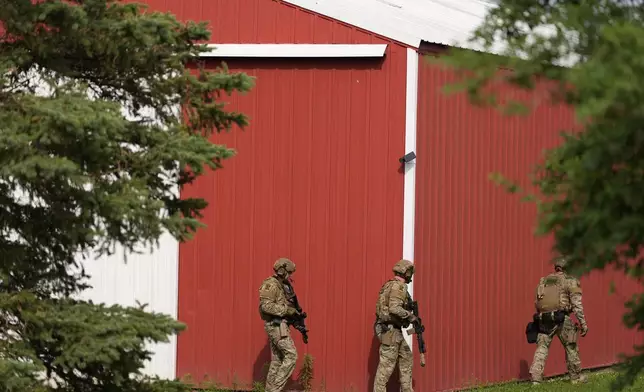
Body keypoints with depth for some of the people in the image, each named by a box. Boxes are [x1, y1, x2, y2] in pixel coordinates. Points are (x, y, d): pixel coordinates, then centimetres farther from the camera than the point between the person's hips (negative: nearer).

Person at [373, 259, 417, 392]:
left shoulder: (389, 285, 15)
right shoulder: (399, 286, -16)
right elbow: (394, 308, -28)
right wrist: (410, 316, -15)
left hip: (395, 330, 10)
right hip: (390, 330, -10)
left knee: (406, 357, 17)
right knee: (387, 364, -7)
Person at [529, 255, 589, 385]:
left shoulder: (543, 281, 19)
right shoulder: (570, 281, 4)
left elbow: (537, 303, 18)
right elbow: (577, 304, -4)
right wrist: (583, 323, -2)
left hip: (543, 319, 4)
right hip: (561, 319, -4)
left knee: (541, 349, 3)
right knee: (571, 348, 13)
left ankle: (536, 378, -11)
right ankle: (576, 377, 23)